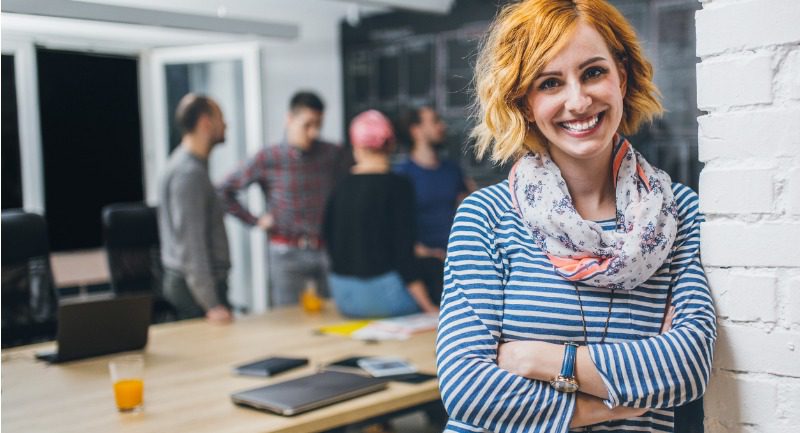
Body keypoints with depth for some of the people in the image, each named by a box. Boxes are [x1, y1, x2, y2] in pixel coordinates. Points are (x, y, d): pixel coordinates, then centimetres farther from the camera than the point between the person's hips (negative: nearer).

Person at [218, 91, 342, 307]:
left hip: (328, 249, 2)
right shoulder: (267, 159, -5)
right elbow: (224, 191, -2)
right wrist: (255, 221, -4)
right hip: (288, 253, -2)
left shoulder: (332, 154, 3)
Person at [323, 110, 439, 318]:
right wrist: (429, 307, -10)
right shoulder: (398, 185, -8)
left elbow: (329, 240, 13)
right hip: (383, 293, -6)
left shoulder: (341, 187, 5)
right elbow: (403, 254, -14)